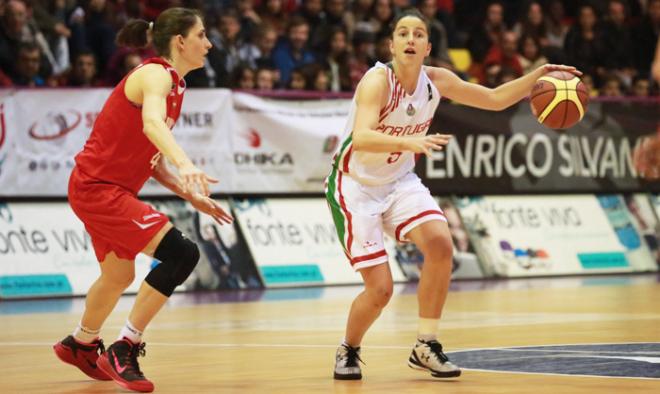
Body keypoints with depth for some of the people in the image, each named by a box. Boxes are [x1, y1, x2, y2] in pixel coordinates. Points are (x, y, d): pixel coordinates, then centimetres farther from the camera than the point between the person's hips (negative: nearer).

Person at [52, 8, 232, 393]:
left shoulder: (174, 86, 12)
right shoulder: (156, 74, -17)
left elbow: (153, 162, 16)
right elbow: (152, 124, -40)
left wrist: (191, 195, 5)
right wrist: (186, 164, -55)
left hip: (114, 188, 10)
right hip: (97, 187, -10)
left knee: (119, 276, 27)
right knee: (182, 253, -19)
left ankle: (80, 344, 53)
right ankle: (123, 352, -13)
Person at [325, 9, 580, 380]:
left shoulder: (436, 80, -7)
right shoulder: (377, 81, -25)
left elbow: (495, 99, 6)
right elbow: (361, 137, -43)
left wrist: (538, 75, -8)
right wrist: (409, 142, -59)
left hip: (399, 180, 5)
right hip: (355, 185, -5)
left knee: (440, 243, -21)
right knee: (380, 290, -11)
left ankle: (426, 346, -5)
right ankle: (349, 350, 20)